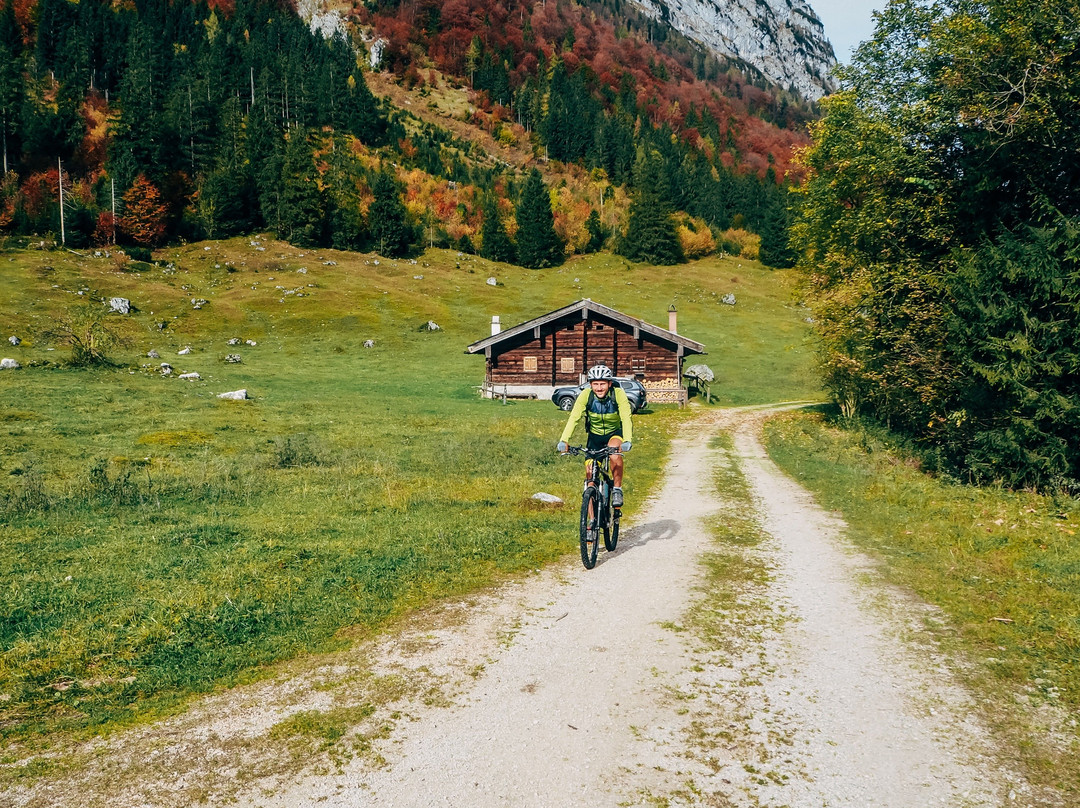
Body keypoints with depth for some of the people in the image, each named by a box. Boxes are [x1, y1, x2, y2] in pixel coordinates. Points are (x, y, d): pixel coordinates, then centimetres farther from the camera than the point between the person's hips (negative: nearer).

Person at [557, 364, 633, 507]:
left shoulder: (618, 394, -23)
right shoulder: (586, 395, -19)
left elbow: (626, 418, -32)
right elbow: (573, 418, -26)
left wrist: (627, 441, -49)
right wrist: (563, 440, -40)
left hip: (614, 433, -2)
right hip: (594, 436, 2)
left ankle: (617, 489, -15)